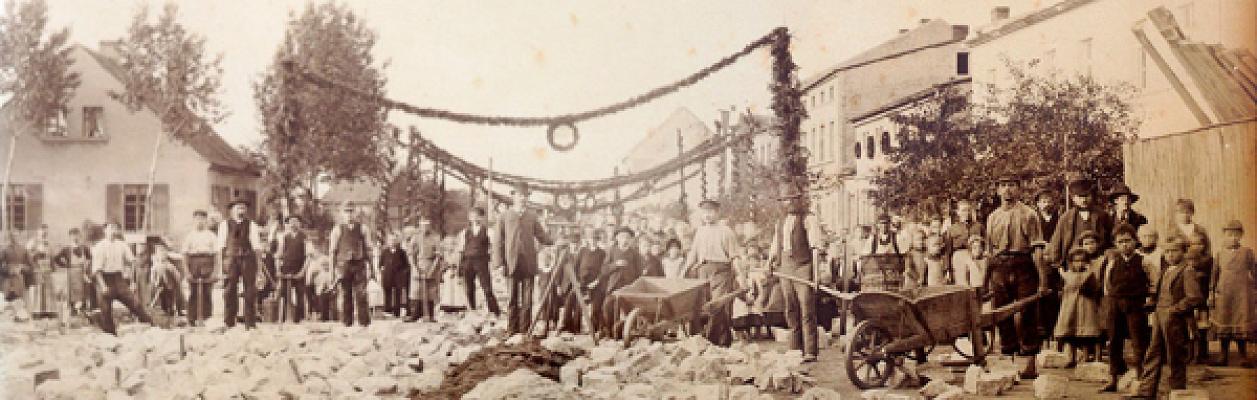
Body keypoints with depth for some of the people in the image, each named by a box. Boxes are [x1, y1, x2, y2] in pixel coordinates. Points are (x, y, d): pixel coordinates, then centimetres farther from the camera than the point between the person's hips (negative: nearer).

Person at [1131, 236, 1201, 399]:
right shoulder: (1165, 271, 17)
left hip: (1175, 321, -8)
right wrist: (1153, 304, 11)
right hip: (1158, 319, 8)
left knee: (1175, 360, 2)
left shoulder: (1187, 272, -8)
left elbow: (1195, 297, -17)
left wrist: (1174, 309, -17)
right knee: (1152, 357, 6)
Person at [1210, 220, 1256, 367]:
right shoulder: (1220, 254, 8)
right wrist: (1211, 294, 6)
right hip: (1223, 295, 2)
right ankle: (1224, 357, 10)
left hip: (1242, 295, -2)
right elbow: (1214, 275, 11)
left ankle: (1243, 357, 8)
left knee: (1241, 324, -1)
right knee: (1224, 325, 4)